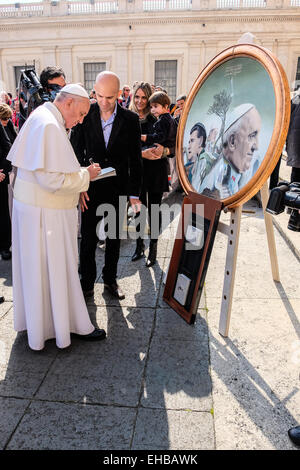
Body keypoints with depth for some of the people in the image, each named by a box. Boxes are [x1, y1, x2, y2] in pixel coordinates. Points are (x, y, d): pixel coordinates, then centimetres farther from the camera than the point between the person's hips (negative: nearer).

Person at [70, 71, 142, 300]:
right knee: (88, 238, 6)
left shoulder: (130, 119, -4)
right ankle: (87, 281, 24)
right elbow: (76, 153, 0)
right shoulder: (85, 115, -4)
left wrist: (134, 193, -4)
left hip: (118, 189, 1)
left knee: (114, 238, 13)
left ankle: (110, 279, 31)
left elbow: (135, 159, -1)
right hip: (91, 189, 0)